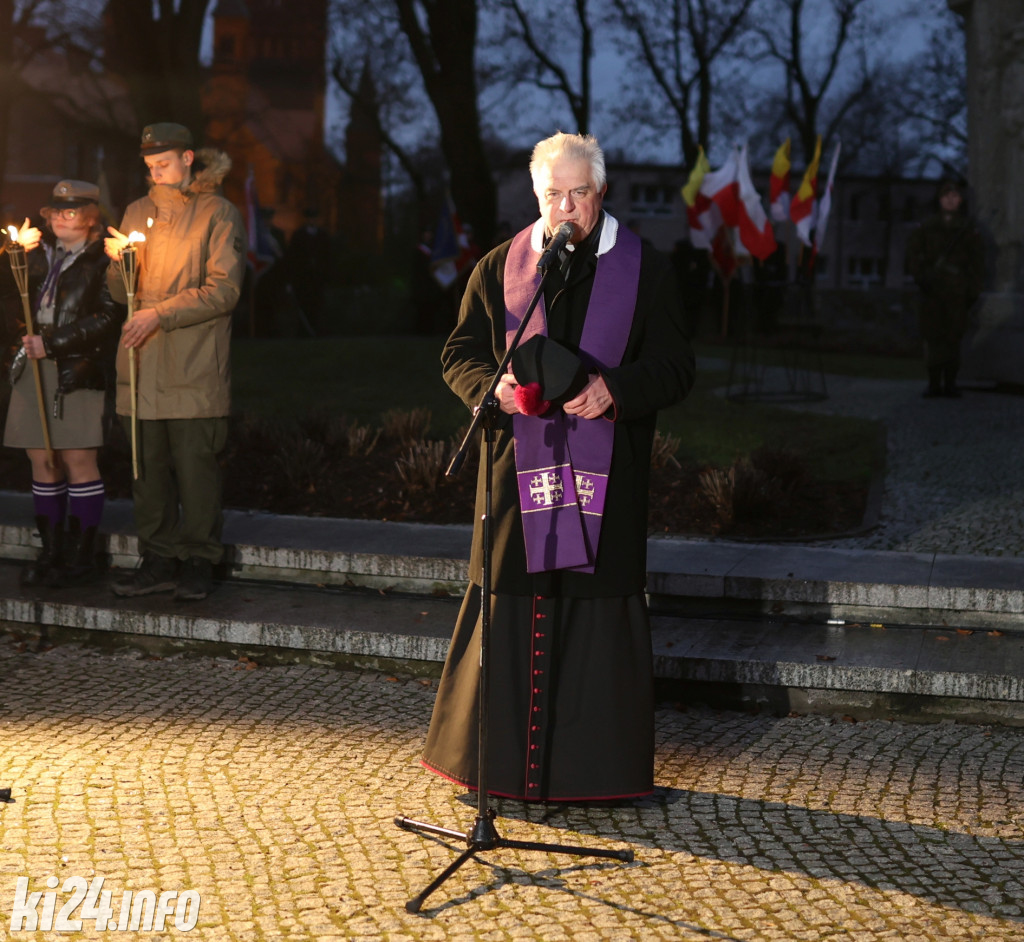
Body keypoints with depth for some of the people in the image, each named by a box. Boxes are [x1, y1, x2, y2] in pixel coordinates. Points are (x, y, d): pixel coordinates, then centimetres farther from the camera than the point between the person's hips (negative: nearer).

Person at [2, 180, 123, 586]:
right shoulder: (39, 253, 17)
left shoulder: (102, 260, -1)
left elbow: (106, 319, -10)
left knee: (78, 460, -5)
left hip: (77, 369, -6)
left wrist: (52, 343, -14)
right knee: (42, 461, 5)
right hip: (34, 367, 6)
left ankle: (81, 557, 2)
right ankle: (51, 553, 12)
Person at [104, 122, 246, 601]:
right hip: (141, 364, 5)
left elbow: (223, 291, -7)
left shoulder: (219, 214, 2)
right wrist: (118, 261, -3)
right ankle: (159, 561, 13)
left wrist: (159, 314, -13)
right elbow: (122, 294, 19)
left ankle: (199, 562, 6)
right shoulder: (138, 212, 18)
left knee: (195, 463, -4)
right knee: (146, 465, 4)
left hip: (194, 365, -5)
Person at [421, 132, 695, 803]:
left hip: (607, 470, -1)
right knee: (512, 605, 2)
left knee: (600, 603, 0)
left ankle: (599, 767, 11)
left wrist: (616, 389, -17)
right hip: (520, 467, 1)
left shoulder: (644, 269, 5)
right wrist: (495, 386, -11)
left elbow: (675, 367, 2)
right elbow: (460, 355, 10)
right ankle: (498, 758, 15)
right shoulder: (500, 268, 10)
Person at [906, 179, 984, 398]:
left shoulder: (968, 230, 10)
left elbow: (977, 263, 9)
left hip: (957, 291, 0)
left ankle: (950, 384, 4)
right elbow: (913, 253, 7)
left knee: (953, 336, -2)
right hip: (932, 289, 0)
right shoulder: (927, 227, 11)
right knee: (933, 336, -3)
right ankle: (934, 383, 1)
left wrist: (973, 291, 2)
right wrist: (921, 275, -8)